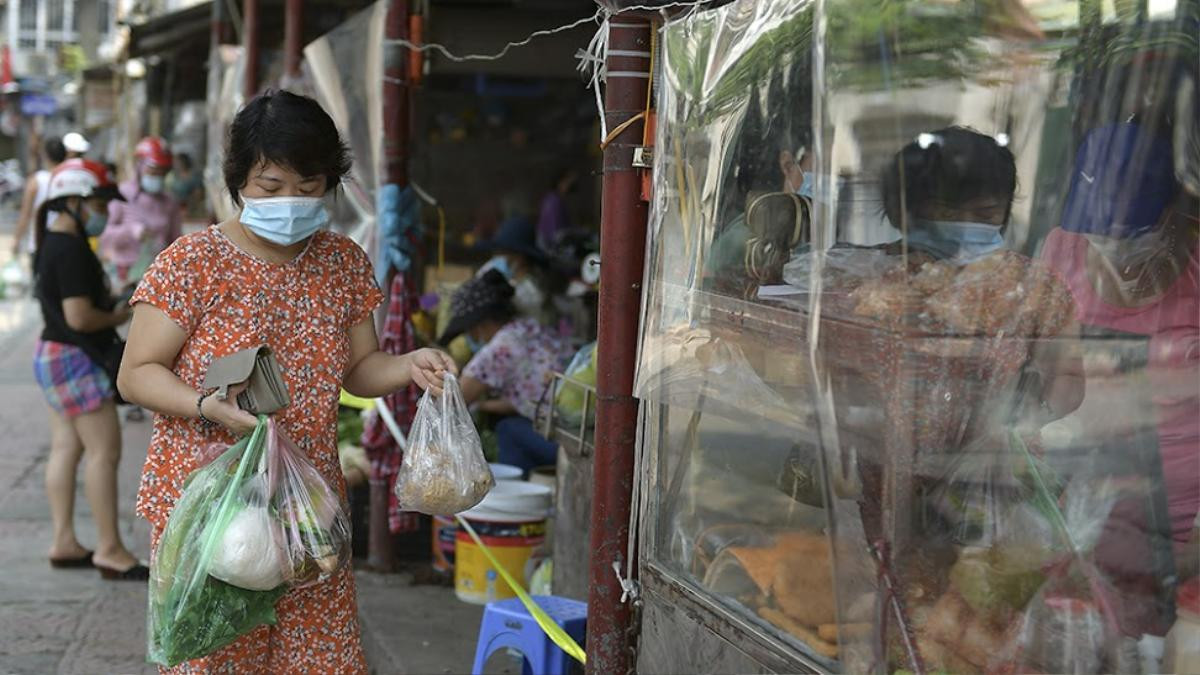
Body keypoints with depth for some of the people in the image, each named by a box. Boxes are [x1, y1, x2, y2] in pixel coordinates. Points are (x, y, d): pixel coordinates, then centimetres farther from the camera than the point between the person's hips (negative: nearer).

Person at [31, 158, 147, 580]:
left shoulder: (53, 244, 13)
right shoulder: (71, 250, -20)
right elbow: (79, 316, -25)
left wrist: (113, 300, 12)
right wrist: (118, 317, -8)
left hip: (56, 354, 11)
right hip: (75, 358, -11)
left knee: (66, 448, 12)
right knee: (105, 449, -7)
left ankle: (64, 542, 17)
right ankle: (109, 550, -3)